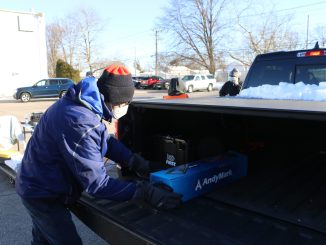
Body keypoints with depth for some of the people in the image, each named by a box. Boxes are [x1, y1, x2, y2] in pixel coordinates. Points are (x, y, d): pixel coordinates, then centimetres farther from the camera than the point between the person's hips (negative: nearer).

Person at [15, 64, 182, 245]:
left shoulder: (86, 103, -4)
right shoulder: (79, 122, -35)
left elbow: (107, 140, 5)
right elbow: (96, 183, -31)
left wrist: (138, 163, -5)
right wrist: (145, 193, -31)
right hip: (43, 195, -9)